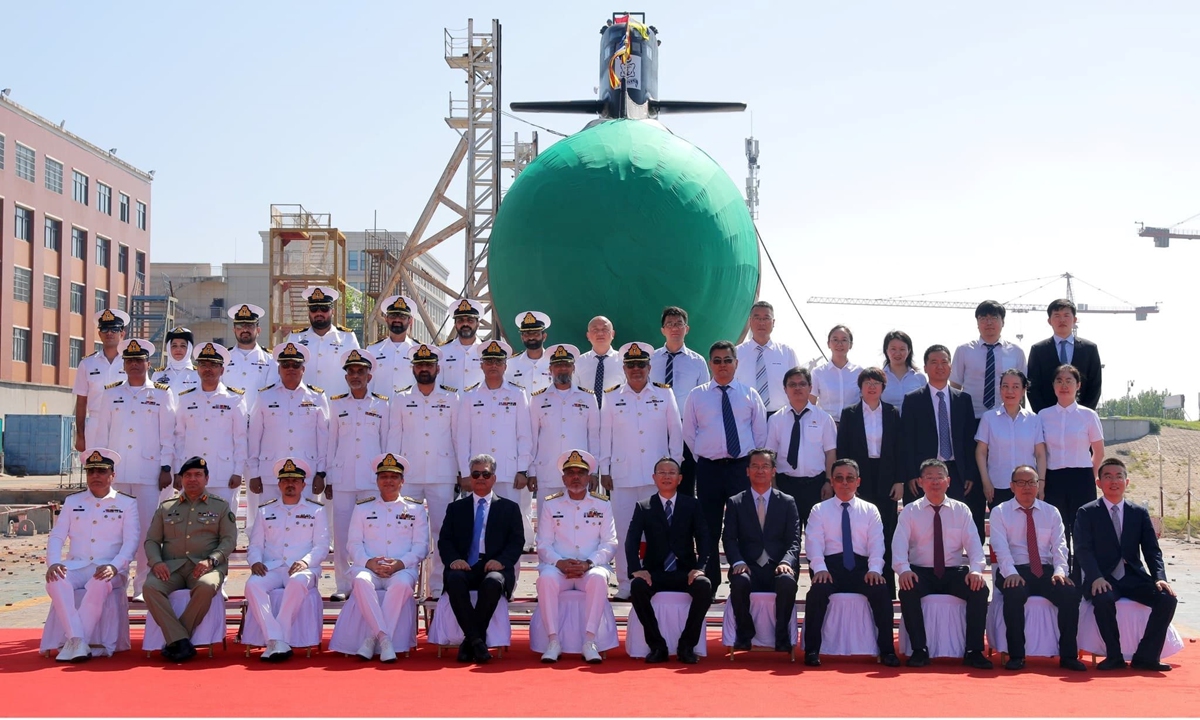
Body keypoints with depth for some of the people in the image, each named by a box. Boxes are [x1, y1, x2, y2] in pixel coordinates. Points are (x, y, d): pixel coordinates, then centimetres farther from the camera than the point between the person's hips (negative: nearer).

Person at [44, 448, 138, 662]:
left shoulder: (127, 503, 7)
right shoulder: (72, 501, 16)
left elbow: (131, 542, -2)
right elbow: (56, 536, 9)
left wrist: (114, 566, -21)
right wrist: (53, 562, -12)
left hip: (109, 570, -2)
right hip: (75, 566, 2)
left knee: (99, 584, -38)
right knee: (55, 580, -32)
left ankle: (74, 644, -33)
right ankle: (77, 640, -37)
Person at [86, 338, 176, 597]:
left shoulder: (161, 394, 7)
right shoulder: (111, 393, 12)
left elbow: (168, 435, 4)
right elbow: (100, 432, 13)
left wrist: (166, 468, -2)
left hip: (149, 472, -2)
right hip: (116, 472, 2)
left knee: (147, 528, -3)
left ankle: (143, 586, 4)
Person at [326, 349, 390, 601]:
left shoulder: (382, 405, 8)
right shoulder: (336, 404, 10)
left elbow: (386, 442, 10)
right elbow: (331, 442, 11)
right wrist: (328, 479, 8)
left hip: (372, 478, -1)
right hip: (343, 478, 1)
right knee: (342, 533, 0)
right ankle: (343, 585, 7)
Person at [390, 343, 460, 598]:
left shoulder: (451, 398, 8)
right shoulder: (400, 400, 10)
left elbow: (458, 436, 9)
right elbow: (394, 438, 10)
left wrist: (462, 472, 6)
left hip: (442, 476, -1)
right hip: (408, 476, 1)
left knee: (443, 531, -1)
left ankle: (439, 587, 5)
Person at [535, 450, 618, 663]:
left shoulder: (602, 505, 9)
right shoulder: (550, 505, 9)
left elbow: (610, 543, 2)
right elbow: (543, 544, 4)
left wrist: (588, 564, -15)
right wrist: (560, 563, -16)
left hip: (591, 568, 0)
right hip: (558, 567, 0)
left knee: (598, 578, -35)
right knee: (546, 579, -34)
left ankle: (589, 641, -31)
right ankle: (553, 641, -29)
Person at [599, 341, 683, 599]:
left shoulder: (664, 394, 7)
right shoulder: (612, 397, 8)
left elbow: (675, 431, 8)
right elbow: (604, 435, 8)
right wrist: (604, 471, 4)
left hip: (657, 475, 0)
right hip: (623, 475, 0)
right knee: (623, 530, 0)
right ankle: (625, 585, 7)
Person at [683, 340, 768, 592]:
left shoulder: (750, 395, 8)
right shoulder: (696, 396, 7)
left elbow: (760, 434, 10)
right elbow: (689, 434, 11)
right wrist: (705, 460, 6)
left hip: (742, 467, 0)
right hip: (708, 469, 0)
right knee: (709, 529, 3)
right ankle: (709, 584, 10)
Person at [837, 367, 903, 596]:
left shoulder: (892, 413, 7)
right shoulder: (849, 414, 4)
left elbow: (899, 449, 6)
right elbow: (842, 450, 3)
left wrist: (899, 481, 0)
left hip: (886, 479, 1)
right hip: (859, 479, -1)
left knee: (886, 533, 1)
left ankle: (886, 586, 6)